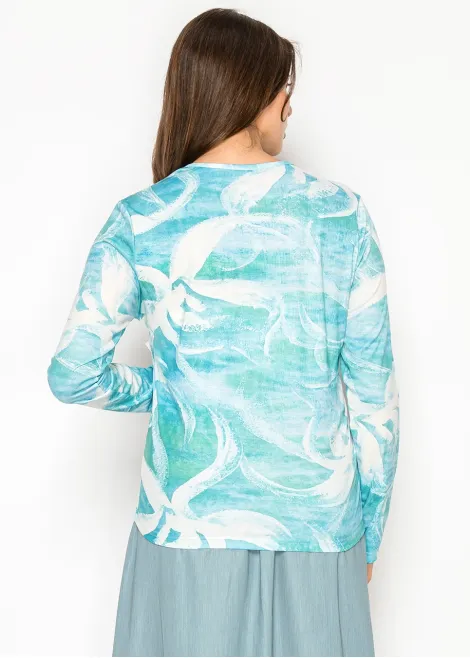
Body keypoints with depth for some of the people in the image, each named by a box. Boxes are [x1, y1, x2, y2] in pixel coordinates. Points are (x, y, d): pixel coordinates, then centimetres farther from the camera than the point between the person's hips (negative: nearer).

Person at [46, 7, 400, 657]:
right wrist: (369, 531, 9)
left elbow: (74, 374, -10)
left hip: (188, 529, 0)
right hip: (318, 530, 1)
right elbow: (373, 391, -2)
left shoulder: (140, 221, -6)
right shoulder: (342, 214, -5)